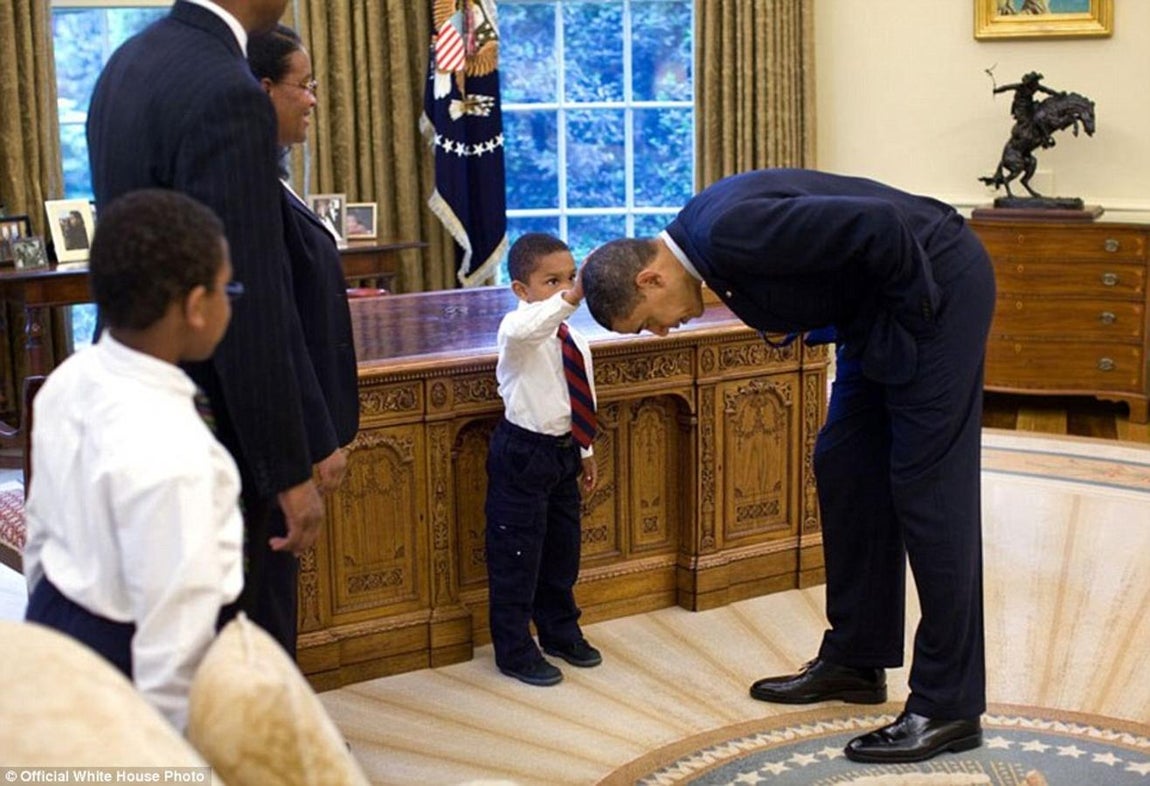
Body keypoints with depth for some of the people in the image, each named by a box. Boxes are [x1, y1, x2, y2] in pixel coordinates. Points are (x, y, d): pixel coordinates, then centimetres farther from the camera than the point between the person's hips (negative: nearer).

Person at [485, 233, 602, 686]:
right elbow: (523, 330, -46)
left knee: (563, 549, 20)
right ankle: (515, 650, 14)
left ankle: (560, 632, 39)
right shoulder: (518, 330, -19)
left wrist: (585, 451, 21)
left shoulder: (575, 340, 6)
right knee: (517, 555, 1)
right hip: (522, 456, -8)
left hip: (562, 452, 8)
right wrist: (571, 298, -56)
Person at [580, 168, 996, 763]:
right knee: (844, 469, 12)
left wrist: (913, 310, -17)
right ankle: (855, 660, 25)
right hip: (876, 308, 10)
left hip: (936, 284, -10)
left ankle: (948, 706, 1)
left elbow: (880, 225, -30)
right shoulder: (703, 232, 3)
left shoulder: (730, 232, -27)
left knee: (927, 488, -7)